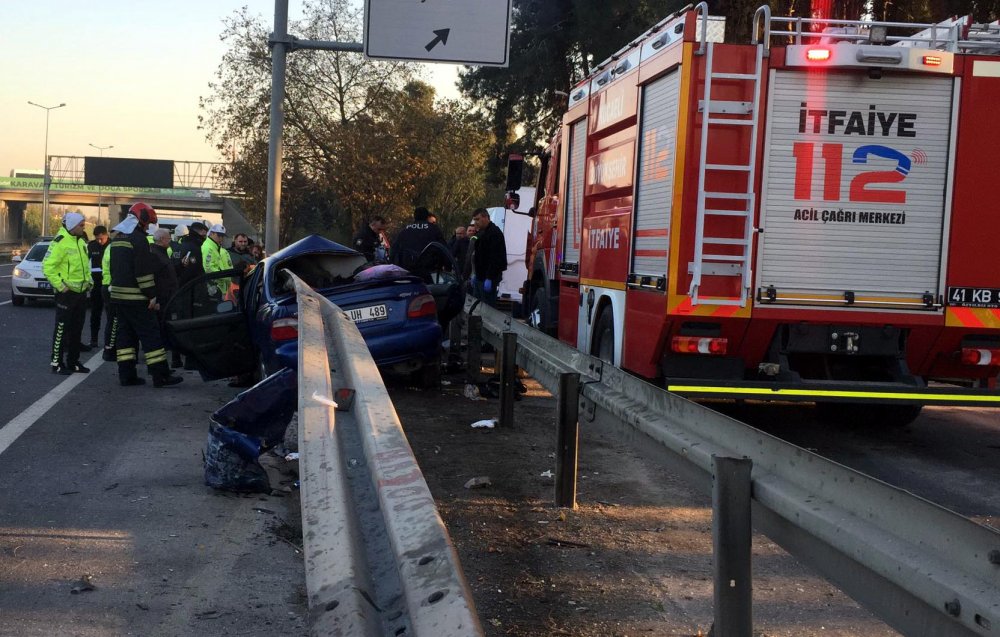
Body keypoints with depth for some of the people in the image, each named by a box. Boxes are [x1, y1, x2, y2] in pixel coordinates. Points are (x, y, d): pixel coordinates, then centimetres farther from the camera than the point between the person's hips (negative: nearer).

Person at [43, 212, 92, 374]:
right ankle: (57, 363, 1)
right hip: (66, 293, -8)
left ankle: (73, 361, 22)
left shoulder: (81, 242, 13)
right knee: (62, 329, -4)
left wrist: (89, 280, 13)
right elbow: (48, 266, -19)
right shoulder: (60, 243, -14)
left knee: (77, 329, 13)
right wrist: (60, 285, -20)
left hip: (81, 292, 8)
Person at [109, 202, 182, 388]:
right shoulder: (138, 238, -13)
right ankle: (160, 376, -6)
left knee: (125, 334, 11)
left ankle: (126, 375, 11)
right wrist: (152, 295, -15)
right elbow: (144, 271, -19)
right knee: (151, 335, -6)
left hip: (118, 295, 9)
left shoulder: (117, 239, 17)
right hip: (135, 297, -9)